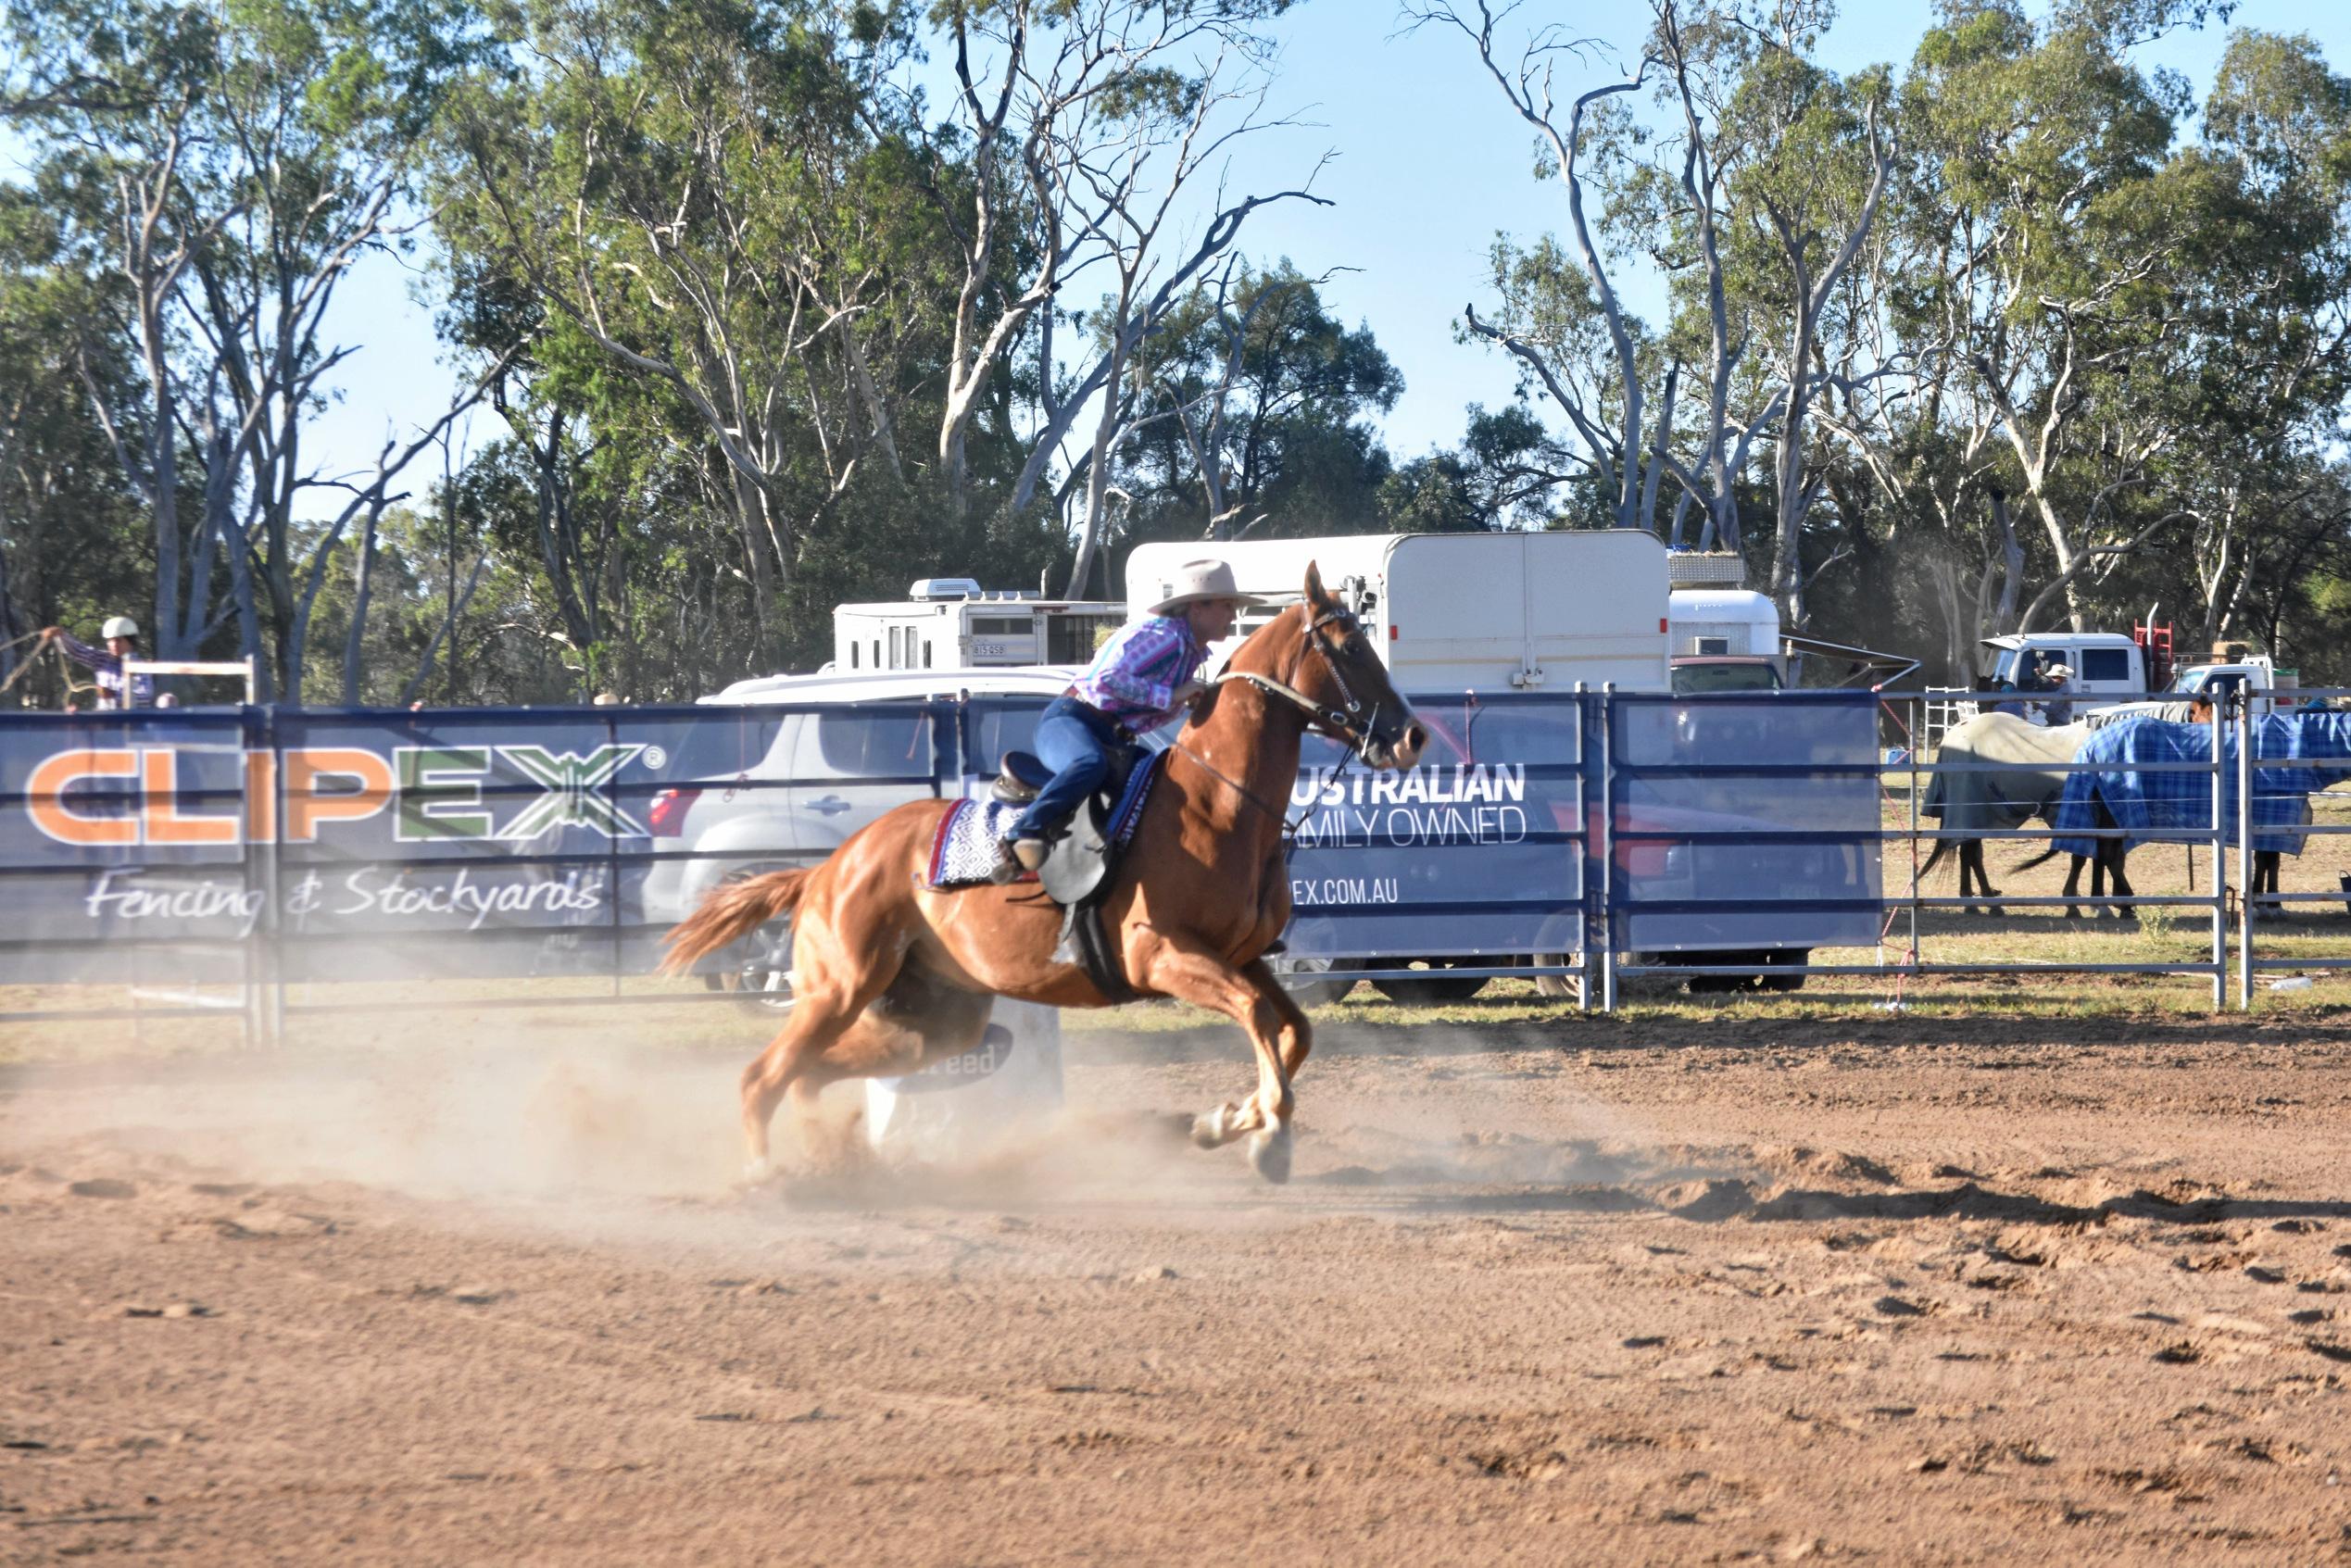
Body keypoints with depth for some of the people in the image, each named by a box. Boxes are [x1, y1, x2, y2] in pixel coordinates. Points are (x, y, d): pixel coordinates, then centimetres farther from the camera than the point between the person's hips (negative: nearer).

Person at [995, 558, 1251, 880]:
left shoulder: (1193, 651, 17)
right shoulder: (1163, 635, -13)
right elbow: (1107, 679, -25)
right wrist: (1172, 696, -19)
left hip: (1113, 740, 10)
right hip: (1069, 721, -10)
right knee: (1091, 764, -41)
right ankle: (1020, 837, -48)